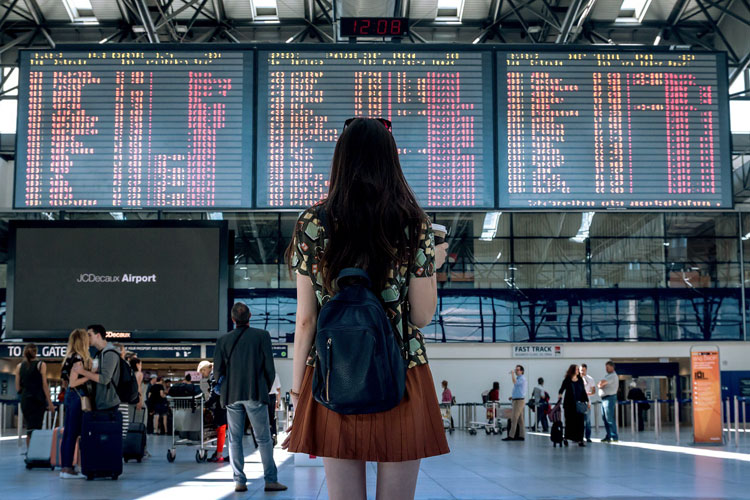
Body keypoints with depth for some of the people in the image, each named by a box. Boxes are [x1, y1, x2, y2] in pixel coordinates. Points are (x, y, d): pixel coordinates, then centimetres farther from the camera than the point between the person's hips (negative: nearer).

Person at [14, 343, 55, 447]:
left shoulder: (19, 366, 6)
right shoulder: (41, 365, -3)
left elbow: (18, 388, 6)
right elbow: (44, 385, -6)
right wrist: (50, 403, -2)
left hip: (25, 400, 3)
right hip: (38, 400, -3)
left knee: (30, 428, 14)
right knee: (35, 428, -5)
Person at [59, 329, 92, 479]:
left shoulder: (71, 358, 13)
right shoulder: (79, 359, -15)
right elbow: (73, 382, -18)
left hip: (70, 396, 10)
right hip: (77, 397, -10)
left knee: (68, 433, 10)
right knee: (73, 433, -6)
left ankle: (64, 467, 14)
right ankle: (68, 468, -4)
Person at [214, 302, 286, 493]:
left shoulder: (223, 340, 3)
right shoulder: (262, 336, -2)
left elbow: (218, 371, 3)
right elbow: (269, 367, -2)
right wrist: (266, 389, 12)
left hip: (232, 395, 2)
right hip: (255, 394, -2)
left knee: (235, 440, 8)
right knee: (264, 439, 2)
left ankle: (239, 481, 5)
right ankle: (270, 480, -1)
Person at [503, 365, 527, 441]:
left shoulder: (522, 378, -10)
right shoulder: (518, 378, 20)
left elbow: (515, 383, -30)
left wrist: (512, 374, -21)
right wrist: (513, 396, 16)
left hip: (519, 400, -10)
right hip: (516, 400, 10)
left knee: (514, 418, -12)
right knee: (520, 419, 8)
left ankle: (511, 436, -15)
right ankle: (521, 436, 9)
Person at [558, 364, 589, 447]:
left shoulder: (580, 380, 9)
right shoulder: (567, 380, -1)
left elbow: (583, 392, 13)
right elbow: (562, 389, -1)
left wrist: (587, 402, 12)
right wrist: (560, 395, -22)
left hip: (579, 404, 3)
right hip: (569, 404, -3)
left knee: (580, 421, -2)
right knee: (569, 421, 2)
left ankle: (580, 440, 0)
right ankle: (566, 438, 18)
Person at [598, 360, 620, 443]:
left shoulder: (613, 376, -12)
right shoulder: (607, 375, 20)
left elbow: (601, 383, -19)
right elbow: (600, 384, 17)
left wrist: (601, 384, 1)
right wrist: (601, 385, -4)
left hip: (609, 398, -10)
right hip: (604, 399, 10)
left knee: (610, 419, -10)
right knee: (605, 418, 11)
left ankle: (614, 437, -9)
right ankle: (608, 436, 17)